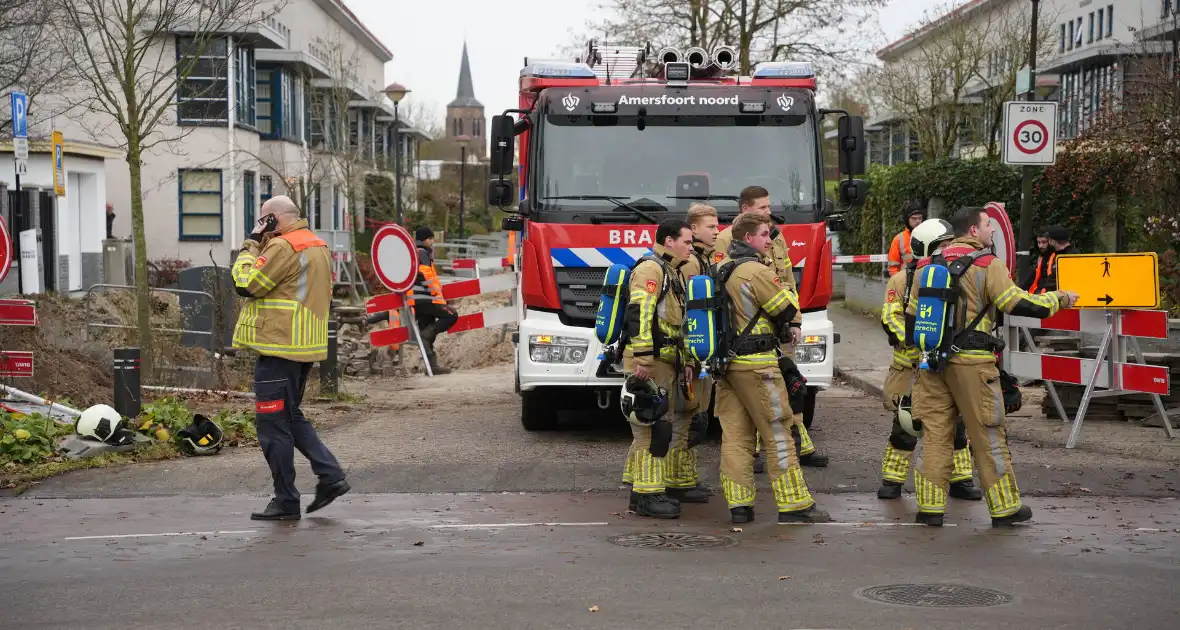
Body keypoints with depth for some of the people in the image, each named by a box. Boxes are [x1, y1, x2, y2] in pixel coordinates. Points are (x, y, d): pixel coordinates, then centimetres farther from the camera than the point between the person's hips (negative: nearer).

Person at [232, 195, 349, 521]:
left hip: (279, 347, -10)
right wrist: (262, 243, 12)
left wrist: (251, 244, -5)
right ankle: (330, 475, 12)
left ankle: (285, 502, 3)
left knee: (273, 424, -2)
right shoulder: (318, 246, 15)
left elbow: (247, 284, -16)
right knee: (291, 416, 21)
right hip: (306, 347, 10)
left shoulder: (283, 246, -15)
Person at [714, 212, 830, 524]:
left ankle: (738, 505, 7)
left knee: (735, 436, 8)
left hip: (725, 360, 8)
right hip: (756, 364, -8)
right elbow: (789, 311, -9)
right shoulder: (758, 271, -14)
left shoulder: (721, 268, 13)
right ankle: (794, 505, 2)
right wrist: (790, 291, 11)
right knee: (777, 434, -2)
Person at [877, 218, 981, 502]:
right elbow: (890, 318, -12)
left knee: (956, 422, 5)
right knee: (904, 424, 0)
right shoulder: (902, 281, -3)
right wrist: (913, 341, -25)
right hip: (911, 365, -4)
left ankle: (961, 480, 15)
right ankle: (892, 481, 11)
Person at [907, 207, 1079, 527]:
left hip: (933, 359, 6)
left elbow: (911, 316, 15)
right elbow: (1021, 304, -13)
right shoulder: (987, 264, -7)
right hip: (971, 363, -5)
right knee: (988, 436, 4)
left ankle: (930, 506, 7)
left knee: (936, 433, 9)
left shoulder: (928, 265, 12)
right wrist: (1060, 298, 2)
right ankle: (1005, 508, 12)